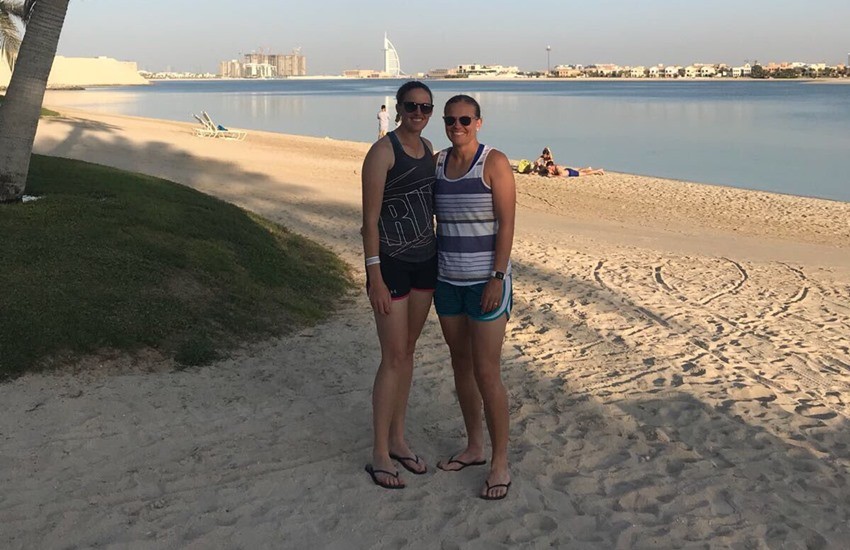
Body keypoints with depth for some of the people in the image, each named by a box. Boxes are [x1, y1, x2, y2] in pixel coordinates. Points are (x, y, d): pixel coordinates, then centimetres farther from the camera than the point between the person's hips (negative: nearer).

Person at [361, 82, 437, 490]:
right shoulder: (382, 151, -15)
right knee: (394, 358, -4)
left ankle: (397, 440, 27)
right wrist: (375, 279, -19)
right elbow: (370, 218, -16)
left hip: (425, 259, 8)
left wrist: (436, 258, 17)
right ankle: (379, 455, 9)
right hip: (391, 262, -8)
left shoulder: (426, 147, 9)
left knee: (408, 350, 14)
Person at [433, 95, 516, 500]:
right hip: (448, 280, 7)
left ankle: (500, 465, 8)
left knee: (487, 374, -5)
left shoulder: (495, 162, -12)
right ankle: (474, 447, 31)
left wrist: (497, 279, -19)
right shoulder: (438, 162, 7)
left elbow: (507, 223, -14)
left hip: (485, 281, -7)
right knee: (461, 365, 15)